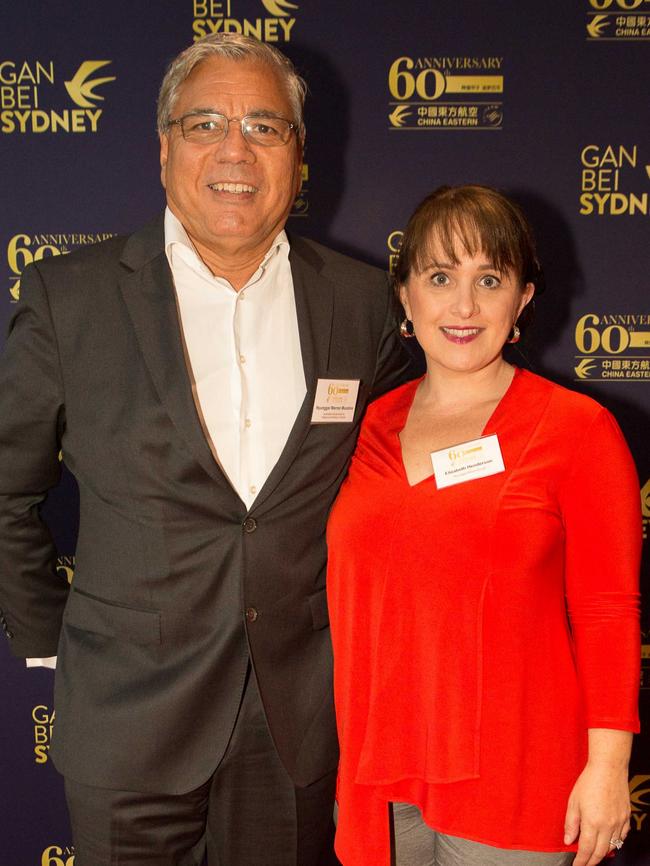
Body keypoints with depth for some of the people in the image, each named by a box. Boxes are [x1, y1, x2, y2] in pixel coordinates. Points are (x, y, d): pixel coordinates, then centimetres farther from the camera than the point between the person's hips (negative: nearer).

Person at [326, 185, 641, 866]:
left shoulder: (577, 428, -7)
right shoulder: (373, 426, 5)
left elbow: (608, 611, -7)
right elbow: (353, 599, 10)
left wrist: (608, 766, -10)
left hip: (512, 783, -3)